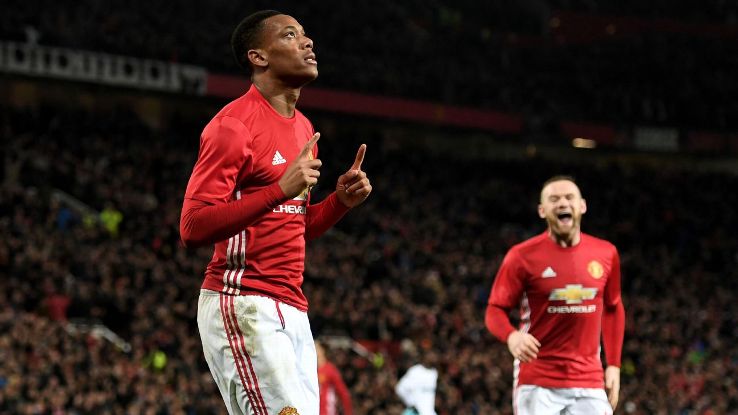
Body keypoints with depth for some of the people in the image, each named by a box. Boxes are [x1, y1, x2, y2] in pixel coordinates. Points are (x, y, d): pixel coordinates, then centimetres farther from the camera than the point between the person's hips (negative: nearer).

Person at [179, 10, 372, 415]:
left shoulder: (304, 129, 18)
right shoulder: (233, 124, -10)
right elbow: (192, 228, -18)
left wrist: (340, 200, 8)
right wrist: (280, 191, -25)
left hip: (292, 309, 9)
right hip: (244, 306, -9)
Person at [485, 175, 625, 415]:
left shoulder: (606, 254, 6)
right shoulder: (523, 256, -5)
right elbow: (495, 311, -2)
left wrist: (614, 365, 12)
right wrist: (511, 336, -24)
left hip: (589, 382, 3)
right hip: (537, 383, -3)